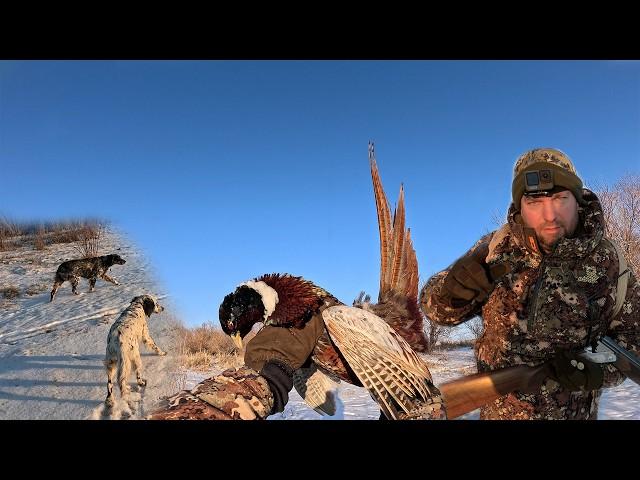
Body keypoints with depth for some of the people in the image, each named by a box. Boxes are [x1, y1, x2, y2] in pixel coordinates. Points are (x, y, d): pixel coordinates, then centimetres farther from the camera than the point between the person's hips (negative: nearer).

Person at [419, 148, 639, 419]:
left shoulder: (605, 259, -14)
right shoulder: (497, 247, -12)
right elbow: (435, 308, -7)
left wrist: (599, 371, -22)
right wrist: (452, 290, -30)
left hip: (572, 413, -1)